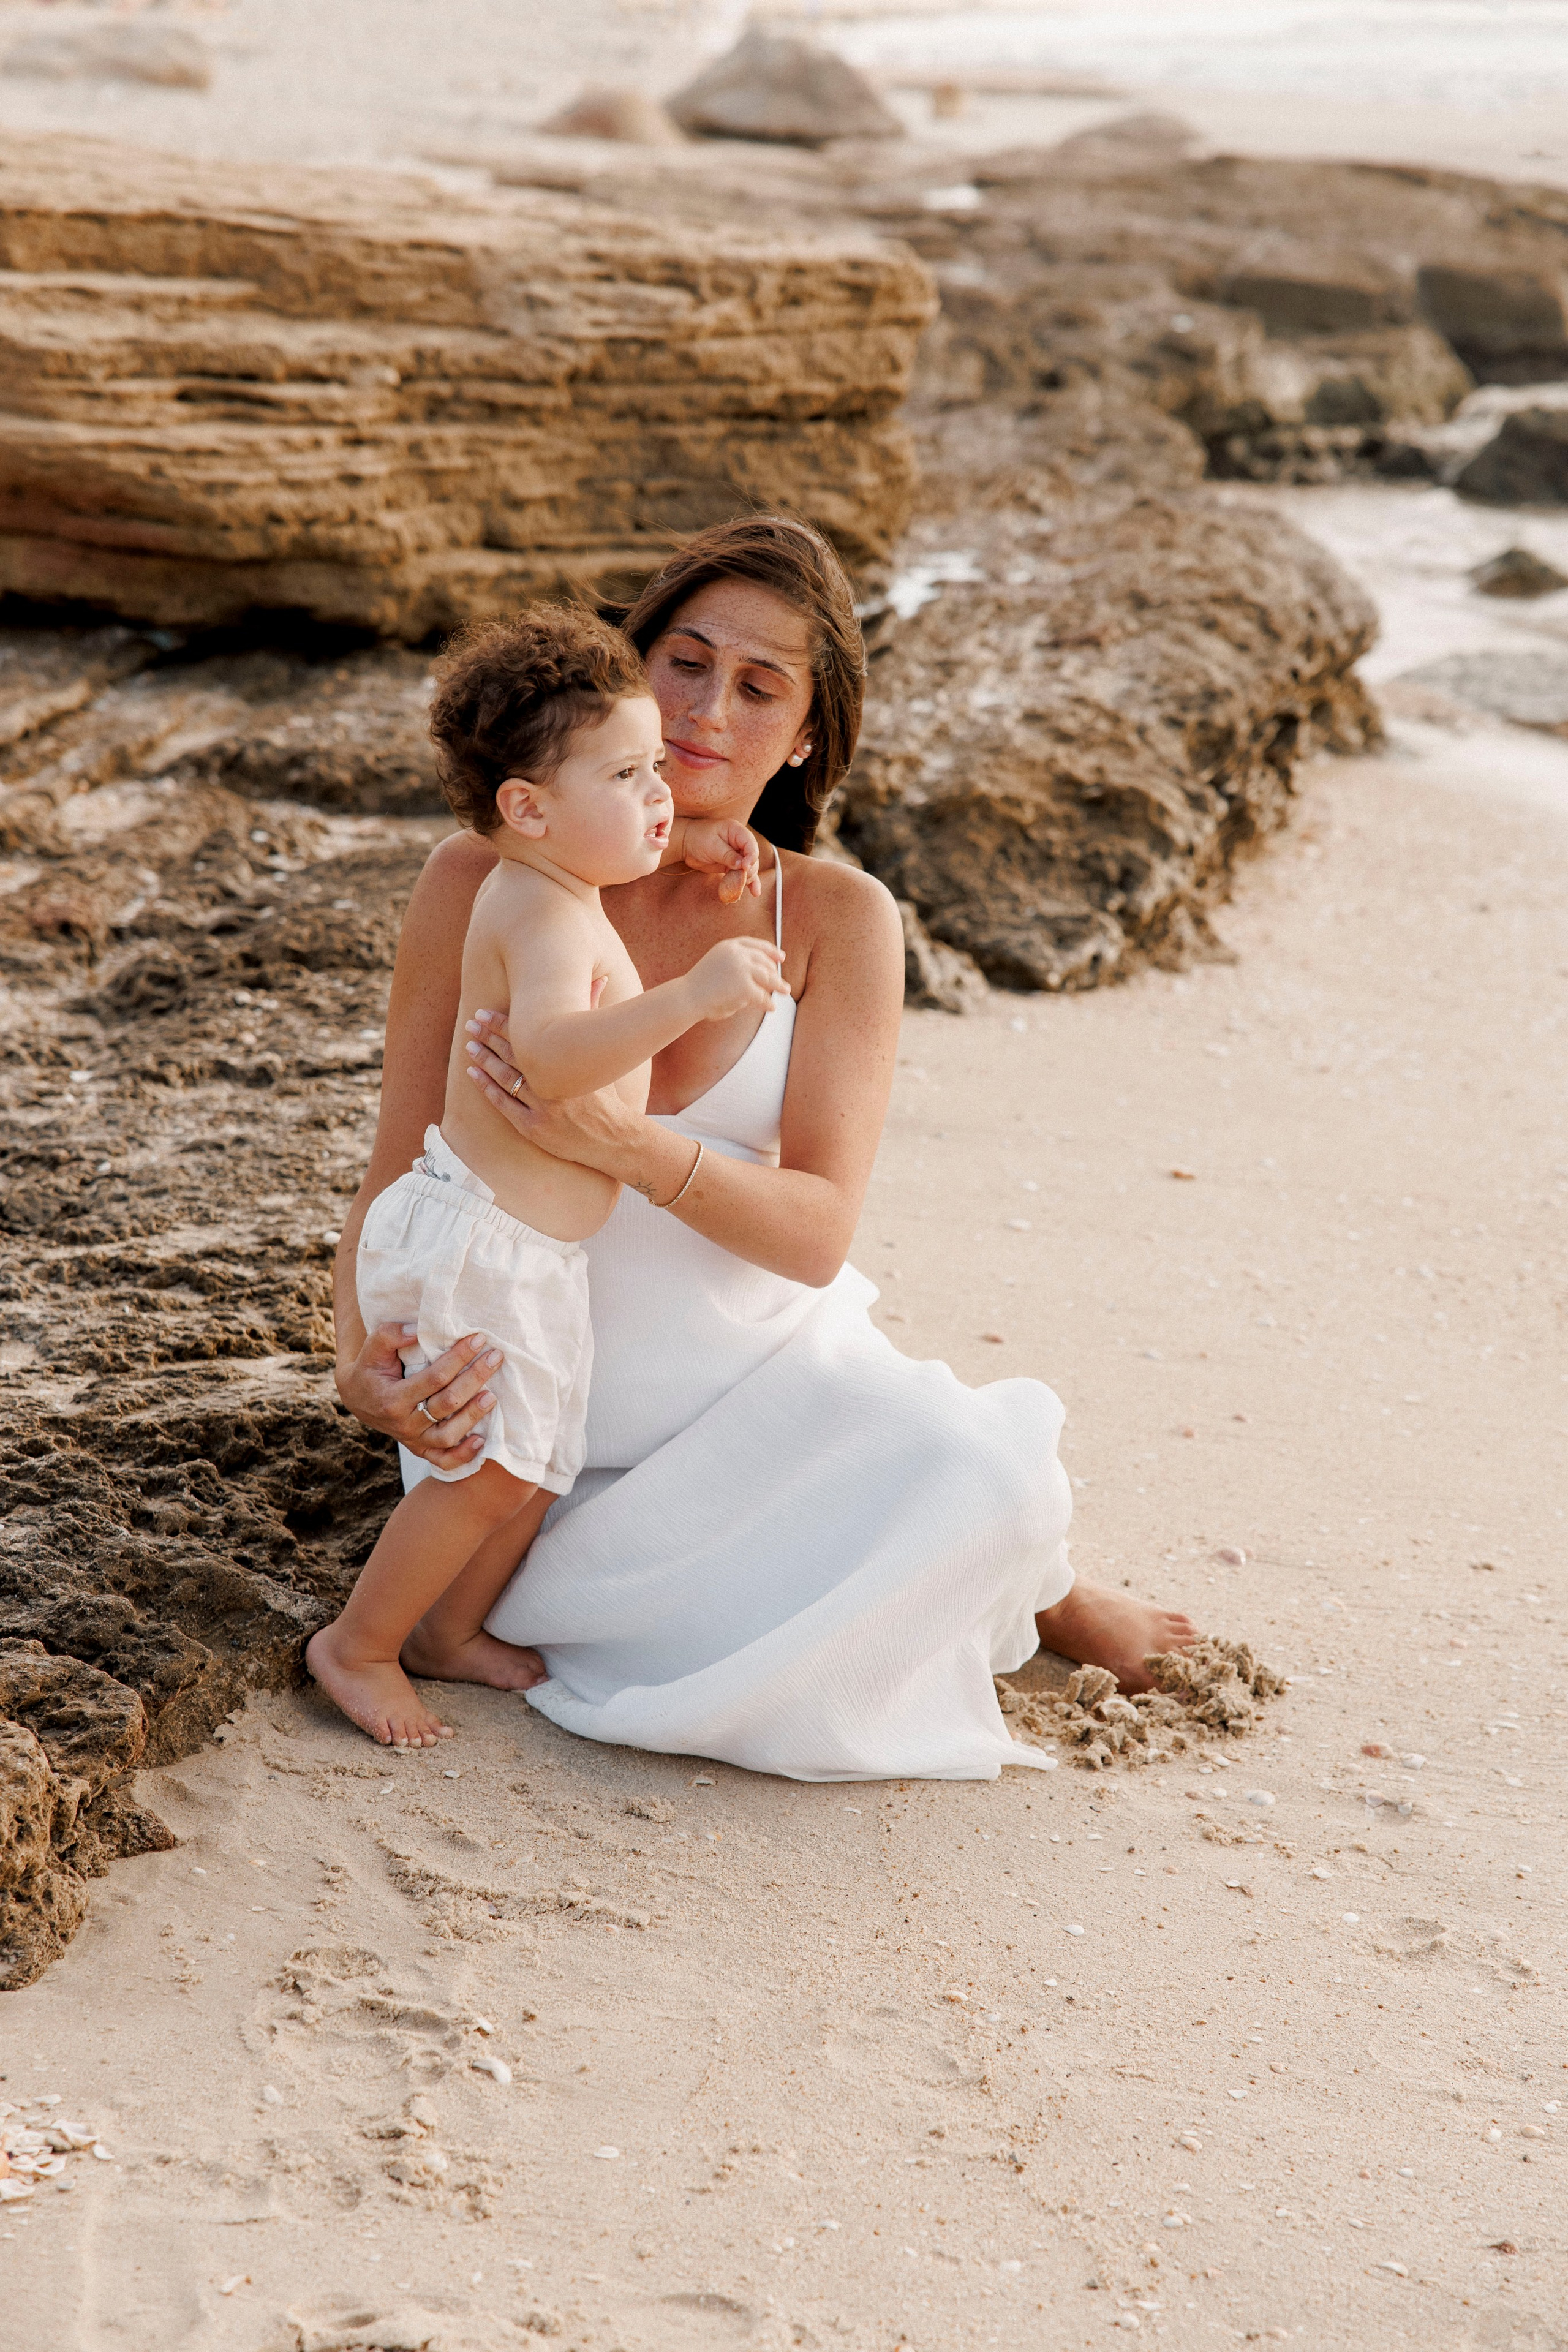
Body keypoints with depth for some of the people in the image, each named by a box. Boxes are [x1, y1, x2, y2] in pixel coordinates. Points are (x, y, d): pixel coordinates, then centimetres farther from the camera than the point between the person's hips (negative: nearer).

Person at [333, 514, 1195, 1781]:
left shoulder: (837, 919, -9)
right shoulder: (485, 883, -9)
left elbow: (817, 1231, -15)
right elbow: (396, 1174, -5)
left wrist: (632, 1147, -34)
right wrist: (365, 1358, -25)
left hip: (759, 1363, 1)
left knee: (980, 1486, -24)